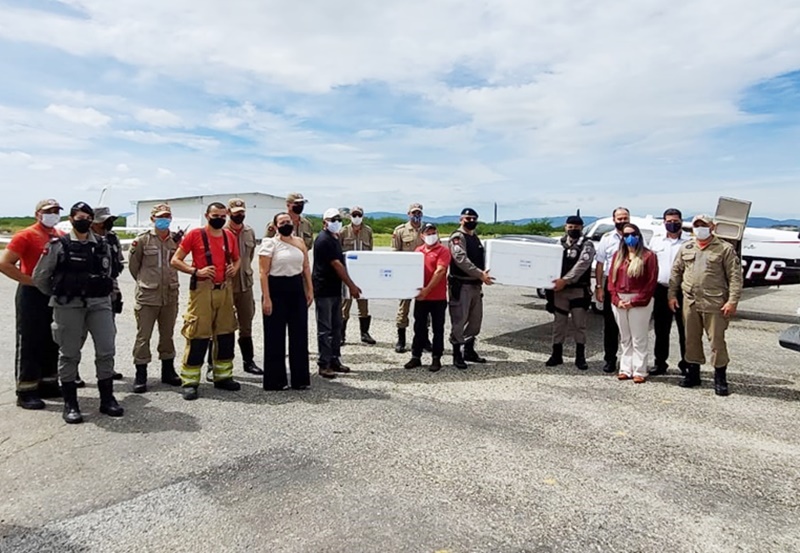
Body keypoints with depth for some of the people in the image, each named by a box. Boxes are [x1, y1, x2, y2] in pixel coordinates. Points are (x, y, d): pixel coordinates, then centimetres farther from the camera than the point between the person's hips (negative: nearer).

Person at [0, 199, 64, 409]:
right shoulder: (26, 236, -9)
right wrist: (31, 281, -17)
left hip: (56, 295, 7)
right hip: (32, 295, -6)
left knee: (52, 343, 13)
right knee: (29, 344, 0)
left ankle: (48, 384, 25)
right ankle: (26, 392, 8)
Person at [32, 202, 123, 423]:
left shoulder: (102, 245, 9)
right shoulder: (58, 245, -1)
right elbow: (40, 277, 5)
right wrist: (58, 295, 14)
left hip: (99, 304, 3)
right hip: (68, 306, -2)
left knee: (106, 351, 0)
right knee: (69, 353, 5)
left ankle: (107, 399, 13)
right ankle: (70, 404, 16)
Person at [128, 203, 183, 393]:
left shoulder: (176, 239, 4)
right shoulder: (143, 240, -4)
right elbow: (133, 265, 4)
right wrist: (144, 281, 10)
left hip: (170, 295, 3)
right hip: (147, 296, -3)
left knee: (167, 334, 14)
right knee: (143, 336, 1)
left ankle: (168, 370, 27)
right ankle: (140, 375, 10)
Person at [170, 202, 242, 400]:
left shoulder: (230, 236, 10)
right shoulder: (195, 234, -4)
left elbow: (236, 259, 24)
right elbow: (175, 260, -4)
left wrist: (234, 269, 3)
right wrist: (196, 271, -16)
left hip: (225, 289, 5)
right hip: (202, 289, -5)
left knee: (226, 334, 11)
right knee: (198, 336, -4)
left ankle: (223, 376, 24)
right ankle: (190, 382, 6)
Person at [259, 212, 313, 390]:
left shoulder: (300, 242, 10)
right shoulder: (270, 243, -5)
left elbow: (306, 268, 13)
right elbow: (264, 272, -10)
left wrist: (310, 290, 6)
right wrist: (266, 298, -16)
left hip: (297, 289, 5)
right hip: (277, 290, -5)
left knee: (300, 334, 8)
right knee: (275, 336, 3)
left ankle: (300, 378, 20)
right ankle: (275, 380, 15)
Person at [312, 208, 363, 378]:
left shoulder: (335, 239, 14)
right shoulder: (324, 240, -15)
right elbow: (336, 265, -19)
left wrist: (349, 285, 12)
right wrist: (352, 285, -18)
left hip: (335, 290, 9)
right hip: (324, 290, -9)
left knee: (336, 327, 13)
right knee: (325, 328, -2)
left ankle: (334, 360, 22)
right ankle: (324, 365, 5)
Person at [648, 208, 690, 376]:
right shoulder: (656, 241, 9)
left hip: (682, 291, -3)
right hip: (661, 290, 3)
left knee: (685, 329, 5)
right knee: (661, 329, 9)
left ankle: (686, 364, 16)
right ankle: (660, 363, 19)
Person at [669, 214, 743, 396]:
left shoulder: (725, 249, -1)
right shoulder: (685, 248, 11)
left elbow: (735, 276, -5)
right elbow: (676, 272, 14)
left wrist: (732, 301, -12)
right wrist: (672, 295, 8)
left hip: (714, 304, -4)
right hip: (689, 302, 4)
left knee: (717, 340, 0)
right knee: (691, 339, 12)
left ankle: (720, 378, 12)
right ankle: (693, 373, 24)